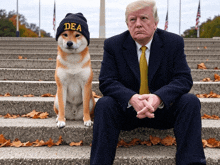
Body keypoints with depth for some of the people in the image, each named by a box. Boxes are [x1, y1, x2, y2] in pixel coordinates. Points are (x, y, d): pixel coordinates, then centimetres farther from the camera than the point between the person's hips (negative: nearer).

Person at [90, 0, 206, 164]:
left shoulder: (174, 42, -2)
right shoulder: (113, 45, -3)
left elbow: (184, 79, -9)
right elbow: (106, 82, -10)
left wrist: (159, 97, -30)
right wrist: (131, 98, -32)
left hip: (162, 109, 1)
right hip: (126, 110, 0)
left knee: (191, 101, -24)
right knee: (104, 104, -29)